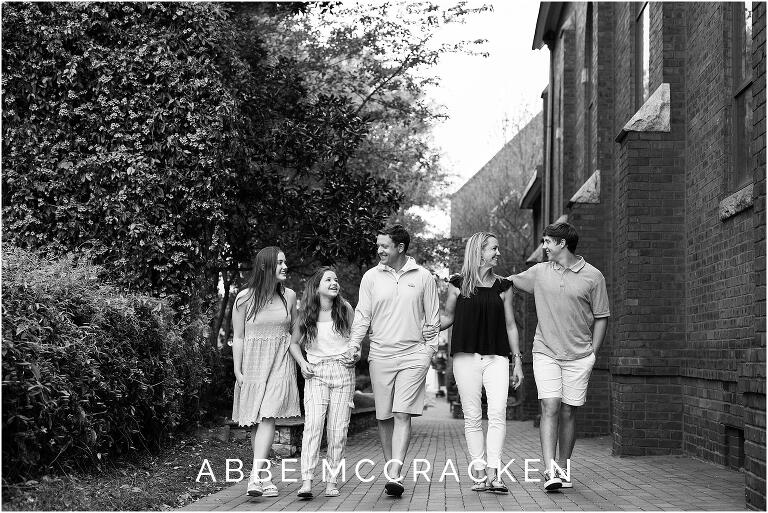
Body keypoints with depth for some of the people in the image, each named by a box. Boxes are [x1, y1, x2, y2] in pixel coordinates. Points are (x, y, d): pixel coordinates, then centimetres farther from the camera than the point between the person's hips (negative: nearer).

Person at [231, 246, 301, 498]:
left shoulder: (289, 296, 5)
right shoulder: (244, 298, -2)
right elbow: (238, 337, 1)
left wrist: (297, 365, 10)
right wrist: (237, 371, -4)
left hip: (280, 363, 0)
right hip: (252, 363, 0)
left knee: (268, 417, -14)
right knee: (255, 422, 4)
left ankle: (256, 476, -19)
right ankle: (264, 477, 13)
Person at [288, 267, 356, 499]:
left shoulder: (345, 309, 2)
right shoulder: (306, 314, 3)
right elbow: (294, 342, 16)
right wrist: (302, 363, 0)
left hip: (343, 370, 1)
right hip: (316, 373, 0)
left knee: (338, 428, -2)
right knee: (312, 424, -15)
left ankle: (332, 481, 6)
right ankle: (307, 481, -20)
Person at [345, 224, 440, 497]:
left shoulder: (423, 277, 4)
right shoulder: (371, 277, 6)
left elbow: (432, 317, 10)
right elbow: (362, 314, 7)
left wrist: (430, 348, 2)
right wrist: (355, 344, -7)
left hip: (413, 354, -2)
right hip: (380, 354, 2)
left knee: (403, 415, -12)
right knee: (385, 417, 5)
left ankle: (394, 474, -18)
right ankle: (391, 470, 18)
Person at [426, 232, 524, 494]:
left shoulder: (503, 286, 11)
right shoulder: (458, 283, 6)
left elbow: (510, 324, 14)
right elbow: (448, 317, 15)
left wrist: (518, 360, 12)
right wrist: (431, 328, -5)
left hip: (497, 358, 1)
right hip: (466, 357, -1)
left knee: (498, 413, -13)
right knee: (472, 418, 1)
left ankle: (493, 474, -15)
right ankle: (480, 474, 5)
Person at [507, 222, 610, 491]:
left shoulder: (592, 276, 1)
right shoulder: (539, 272, 7)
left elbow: (601, 317, 5)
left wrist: (592, 352, 0)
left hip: (579, 356, -1)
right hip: (546, 353, 1)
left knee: (568, 412, 4)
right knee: (550, 408, -11)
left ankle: (563, 469, 17)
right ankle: (549, 472, -15)